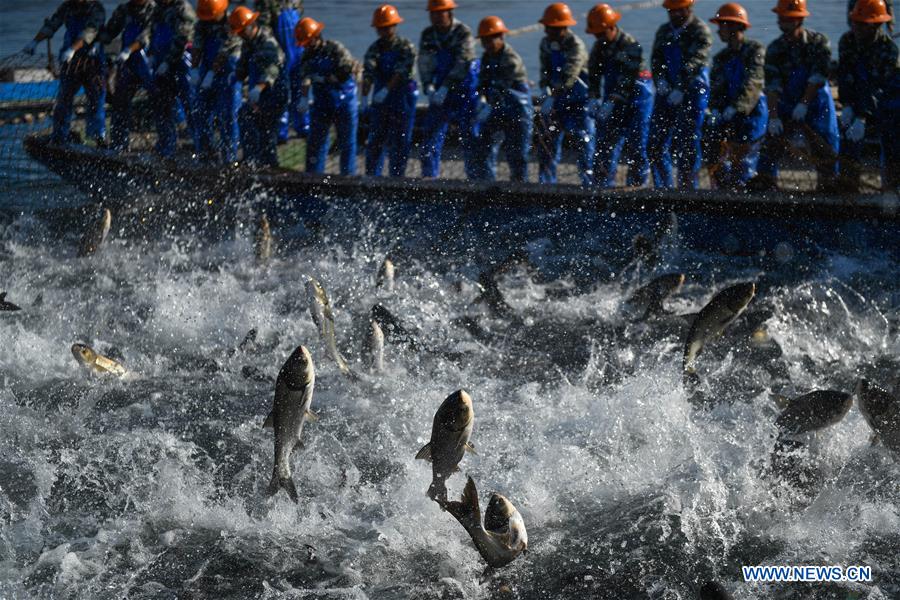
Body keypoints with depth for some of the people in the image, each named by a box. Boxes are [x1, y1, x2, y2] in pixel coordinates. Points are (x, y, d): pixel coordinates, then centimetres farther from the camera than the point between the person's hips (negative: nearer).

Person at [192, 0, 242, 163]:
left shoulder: (230, 24, -16)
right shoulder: (201, 24, 4)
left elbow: (224, 51, -20)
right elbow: (197, 46, -1)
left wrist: (212, 74, -22)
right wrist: (194, 69, -11)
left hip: (228, 73, -6)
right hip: (207, 71, 6)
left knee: (227, 118, -9)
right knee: (202, 115, 6)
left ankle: (229, 158, -5)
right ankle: (207, 155, 15)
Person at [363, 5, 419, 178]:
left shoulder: (406, 47, -7)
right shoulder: (375, 49, 5)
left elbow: (401, 72, -19)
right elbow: (368, 72, -7)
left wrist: (386, 90, -31)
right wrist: (364, 96, -20)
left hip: (403, 100, -4)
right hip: (380, 101, 4)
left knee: (399, 143, -1)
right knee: (375, 141, 6)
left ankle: (397, 178, 4)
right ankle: (371, 177, 14)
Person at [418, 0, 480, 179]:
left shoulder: (463, 33, -12)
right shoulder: (428, 35, 5)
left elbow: (461, 64, -20)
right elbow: (424, 63, 1)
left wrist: (445, 88, -26)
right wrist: (428, 87, -15)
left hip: (464, 89, -5)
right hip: (439, 91, 5)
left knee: (469, 136, -4)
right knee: (431, 132, -1)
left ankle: (475, 176, 2)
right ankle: (429, 176, 4)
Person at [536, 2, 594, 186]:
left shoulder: (576, 45, -20)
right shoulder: (546, 44, 3)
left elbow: (568, 75, -30)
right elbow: (545, 71, 0)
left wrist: (552, 97, -38)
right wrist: (545, 90, -20)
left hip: (579, 100, -7)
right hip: (558, 98, 7)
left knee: (583, 140, -10)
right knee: (547, 138, 6)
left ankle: (589, 181, -6)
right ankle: (546, 181, 15)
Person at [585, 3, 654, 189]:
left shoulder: (630, 46, -18)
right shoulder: (599, 46, 6)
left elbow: (627, 79, -22)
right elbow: (594, 73, 6)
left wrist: (611, 103, -26)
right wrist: (594, 98, -9)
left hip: (636, 98, -7)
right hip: (613, 100, 7)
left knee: (635, 145, -8)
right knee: (605, 142, 1)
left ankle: (637, 185, 0)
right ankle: (603, 185, 5)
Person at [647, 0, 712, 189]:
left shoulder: (700, 32, -5)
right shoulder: (664, 31, 16)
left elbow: (694, 62, -16)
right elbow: (656, 59, 10)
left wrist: (681, 89, -24)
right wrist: (660, 79, -9)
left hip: (692, 93, -6)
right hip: (667, 92, 6)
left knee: (686, 145, -9)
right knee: (655, 144, 3)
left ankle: (688, 187, -2)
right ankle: (663, 188, 12)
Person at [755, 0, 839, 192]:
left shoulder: (818, 42, -10)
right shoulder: (775, 49, -6)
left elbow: (818, 77, -15)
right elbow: (772, 86, -13)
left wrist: (804, 104, -20)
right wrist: (773, 116, -23)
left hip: (816, 103, -2)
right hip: (787, 105, 2)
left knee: (825, 148, -5)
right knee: (772, 145, -6)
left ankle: (828, 186, 4)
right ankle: (762, 185, -2)